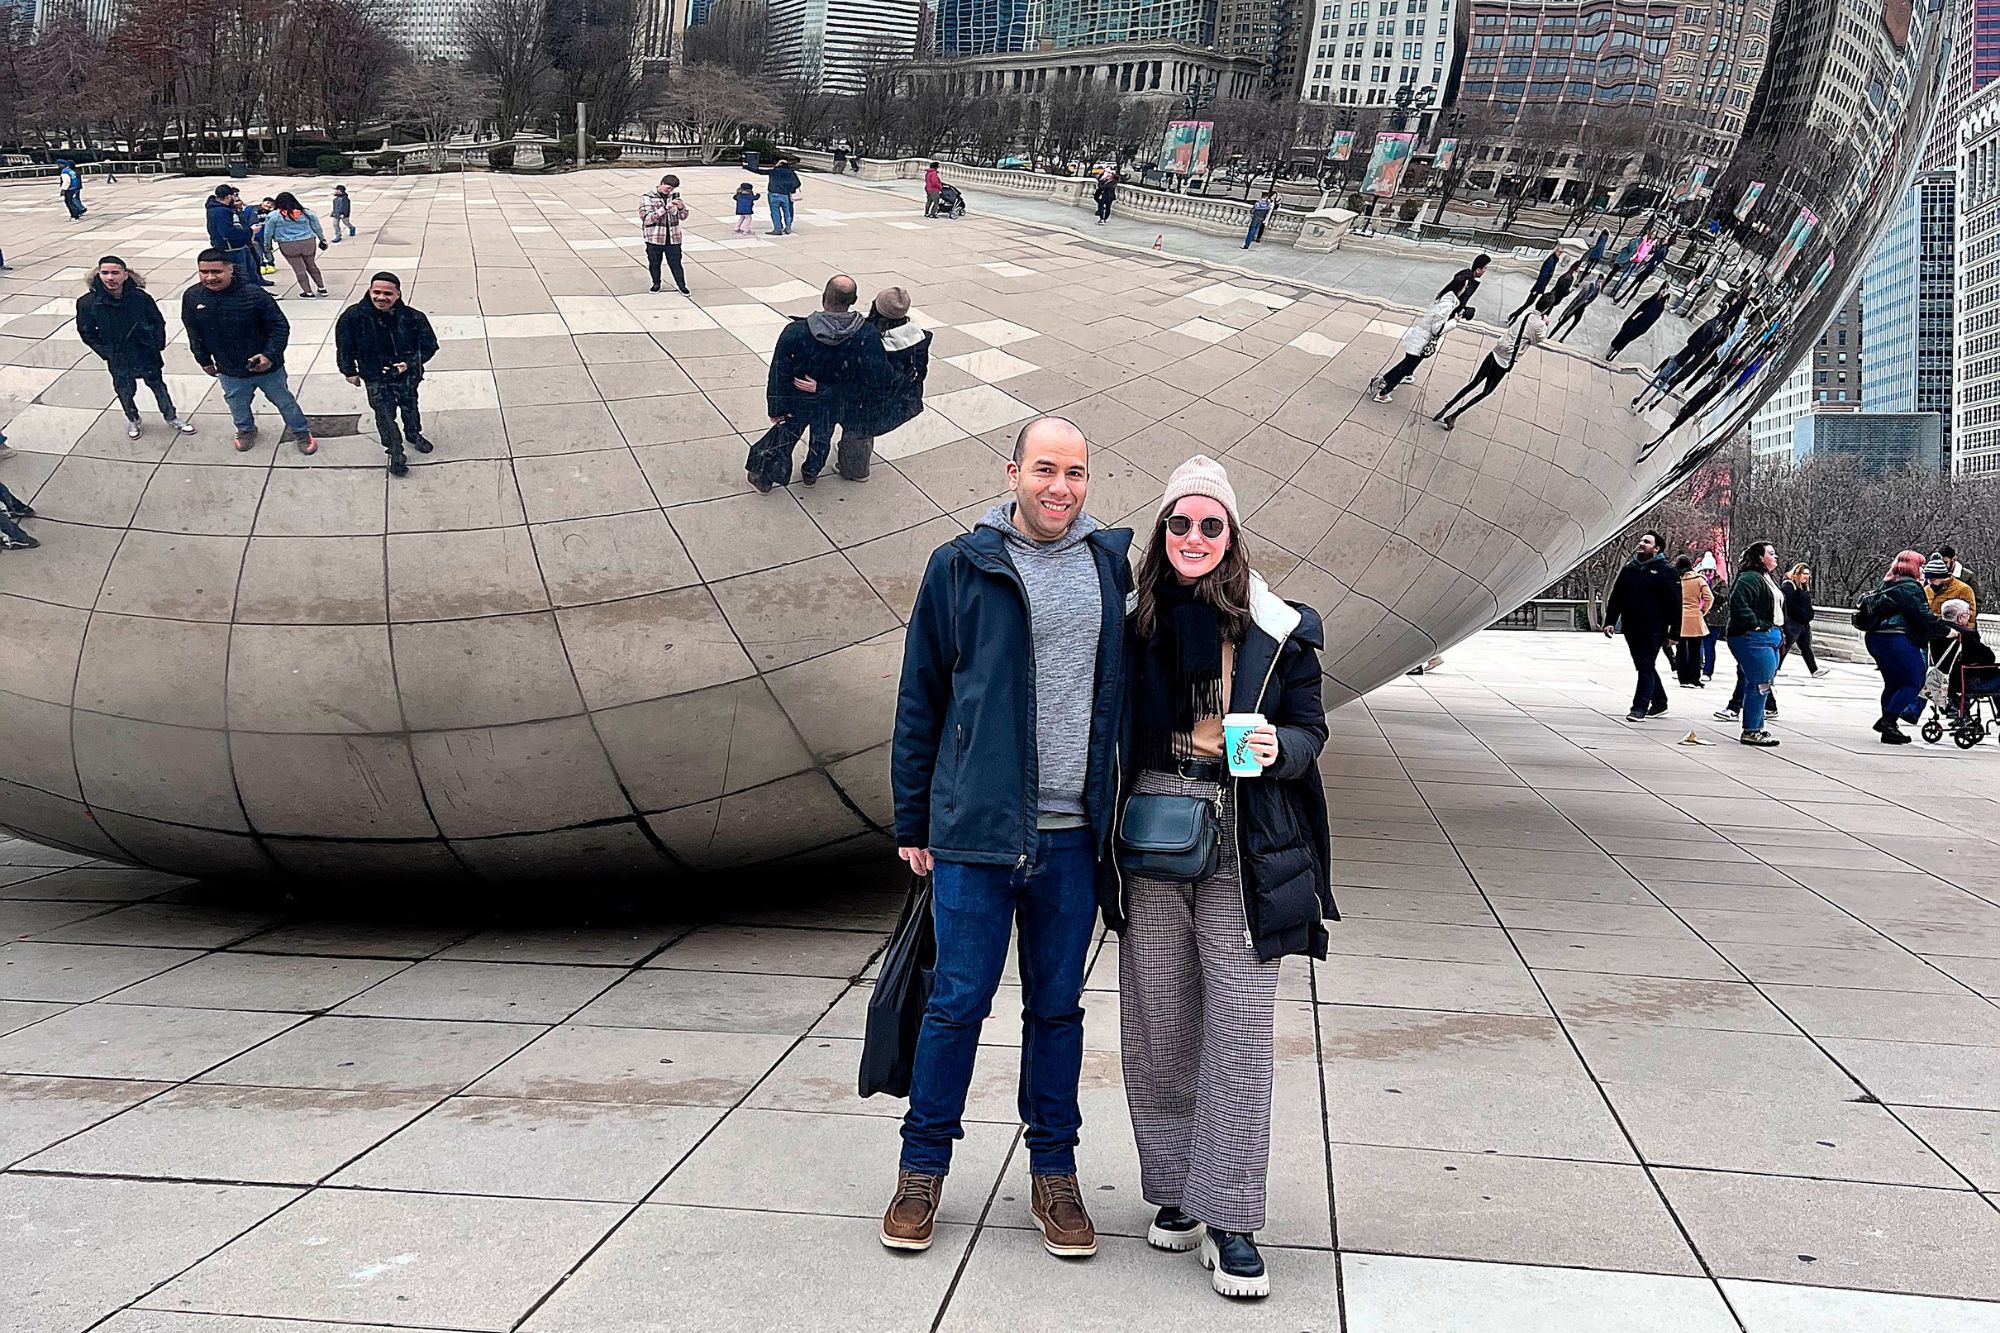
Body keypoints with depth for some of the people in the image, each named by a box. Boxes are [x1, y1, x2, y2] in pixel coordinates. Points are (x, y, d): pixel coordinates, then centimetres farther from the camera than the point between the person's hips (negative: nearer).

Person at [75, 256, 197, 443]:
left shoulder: (140, 297, -18)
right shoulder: (88, 303, -18)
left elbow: (158, 322, -2)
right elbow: (87, 332, -5)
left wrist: (157, 344, -6)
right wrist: (106, 352, -6)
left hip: (146, 354, 0)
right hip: (118, 359, 0)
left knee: (158, 385, 17)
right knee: (125, 391, 17)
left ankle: (172, 419, 37)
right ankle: (132, 421, 43)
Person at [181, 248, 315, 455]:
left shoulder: (254, 295, -27)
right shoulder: (192, 297, -14)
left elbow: (280, 327, -18)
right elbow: (194, 333, 3)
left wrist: (270, 355, -28)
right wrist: (204, 360, 11)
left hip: (266, 368, -3)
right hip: (229, 372, 3)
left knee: (284, 401, 19)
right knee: (238, 405, 26)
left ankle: (301, 431, 44)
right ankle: (246, 430, 57)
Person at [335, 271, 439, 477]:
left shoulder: (413, 317, -20)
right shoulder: (354, 316, -20)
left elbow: (429, 345, -8)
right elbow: (344, 346, -4)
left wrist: (409, 363, -19)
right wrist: (349, 371, 2)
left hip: (407, 375, 2)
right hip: (376, 377, -2)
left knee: (410, 407, 24)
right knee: (385, 415, -5)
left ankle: (413, 435, 54)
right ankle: (395, 454, 14)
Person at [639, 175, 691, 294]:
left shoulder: (674, 196, 6)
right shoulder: (647, 197, -7)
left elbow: (683, 217, 11)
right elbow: (647, 219, -18)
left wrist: (681, 208, -13)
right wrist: (665, 208, -25)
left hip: (673, 237, 2)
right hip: (654, 238, -2)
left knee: (675, 262, 4)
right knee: (654, 262, 10)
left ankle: (681, 285, 17)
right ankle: (656, 284, 29)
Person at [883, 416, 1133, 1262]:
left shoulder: (1114, 561, 7)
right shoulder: (961, 567, 0)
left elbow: (1131, 687, 15)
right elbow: (919, 702, 4)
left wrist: (1118, 816, 8)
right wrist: (913, 821, 3)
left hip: (1074, 836, 2)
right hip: (976, 829, -2)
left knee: (1057, 1006, 11)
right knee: (958, 1001, 3)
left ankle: (1054, 1176, 23)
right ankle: (923, 1169, 19)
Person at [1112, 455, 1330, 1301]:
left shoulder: (1278, 630, 1)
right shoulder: (1135, 626, 6)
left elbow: (1310, 729, 7)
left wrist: (1278, 749, -15)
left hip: (1244, 850, -2)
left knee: (1239, 1028, -3)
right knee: (1157, 1025, 7)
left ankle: (1229, 1218, 5)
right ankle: (1176, 1190, 24)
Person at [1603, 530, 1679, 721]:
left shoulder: (1665, 571, -4)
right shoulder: (1629, 568, 11)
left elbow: (1675, 603, -5)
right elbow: (1615, 597, 14)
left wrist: (1674, 632, -9)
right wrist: (1610, 621, 5)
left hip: (1653, 630, -6)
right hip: (1631, 629, 6)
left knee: (1646, 667, -9)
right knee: (1644, 667, 13)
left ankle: (1640, 708, -8)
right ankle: (1659, 702, 27)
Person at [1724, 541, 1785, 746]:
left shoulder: (1769, 580, 22)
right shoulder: (1749, 578, -13)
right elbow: (1738, 603, -25)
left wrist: (1781, 631, 20)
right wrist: (1755, 624, -22)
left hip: (1771, 638, 11)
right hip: (1755, 639, -11)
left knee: (1760, 686, 14)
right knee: (1760, 685, -11)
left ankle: (1757, 728, 20)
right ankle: (1750, 731, -8)